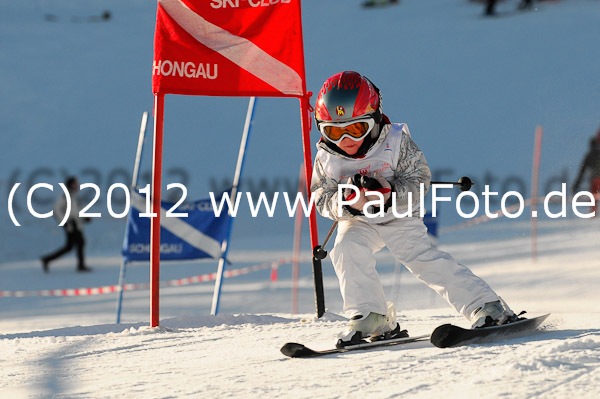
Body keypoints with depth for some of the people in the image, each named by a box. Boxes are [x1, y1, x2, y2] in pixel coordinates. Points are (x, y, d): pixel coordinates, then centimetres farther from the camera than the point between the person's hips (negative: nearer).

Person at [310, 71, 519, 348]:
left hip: (399, 218, -2)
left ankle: (486, 308, -14)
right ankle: (371, 319, -16)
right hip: (358, 222, 3)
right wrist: (347, 202, -33)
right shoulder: (326, 159, -11)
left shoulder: (396, 142, -18)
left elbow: (418, 178, -17)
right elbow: (322, 199, -10)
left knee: (423, 258, -16)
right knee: (346, 250, -25)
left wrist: (387, 192, -35)